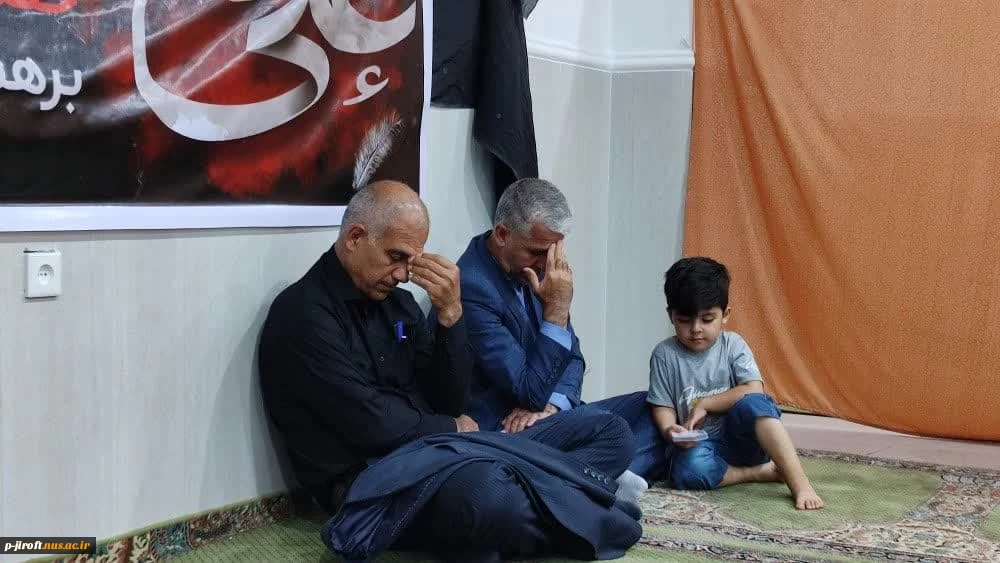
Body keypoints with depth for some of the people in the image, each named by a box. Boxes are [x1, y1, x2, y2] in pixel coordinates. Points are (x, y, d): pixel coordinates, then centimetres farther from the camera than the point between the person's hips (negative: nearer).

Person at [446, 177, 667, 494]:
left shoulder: (531, 271, 4)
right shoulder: (472, 289, -22)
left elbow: (572, 357, 10)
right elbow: (531, 392, -21)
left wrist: (550, 404, -11)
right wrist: (558, 307, -23)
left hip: (550, 418, 10)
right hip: (506, 431, -10)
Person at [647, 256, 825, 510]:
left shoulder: (733, 345, -1)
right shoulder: (665, 354, -1)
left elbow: (754, 391, -13)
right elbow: (662, 406, 0)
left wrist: (705, 404, -14)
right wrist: (669, 430, -22)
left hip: (741, 438, 0)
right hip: (700, 446, 0)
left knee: (753, 404, -34)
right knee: (687, 471, -37)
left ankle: (800, 484, -35)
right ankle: (765, 471, -19)